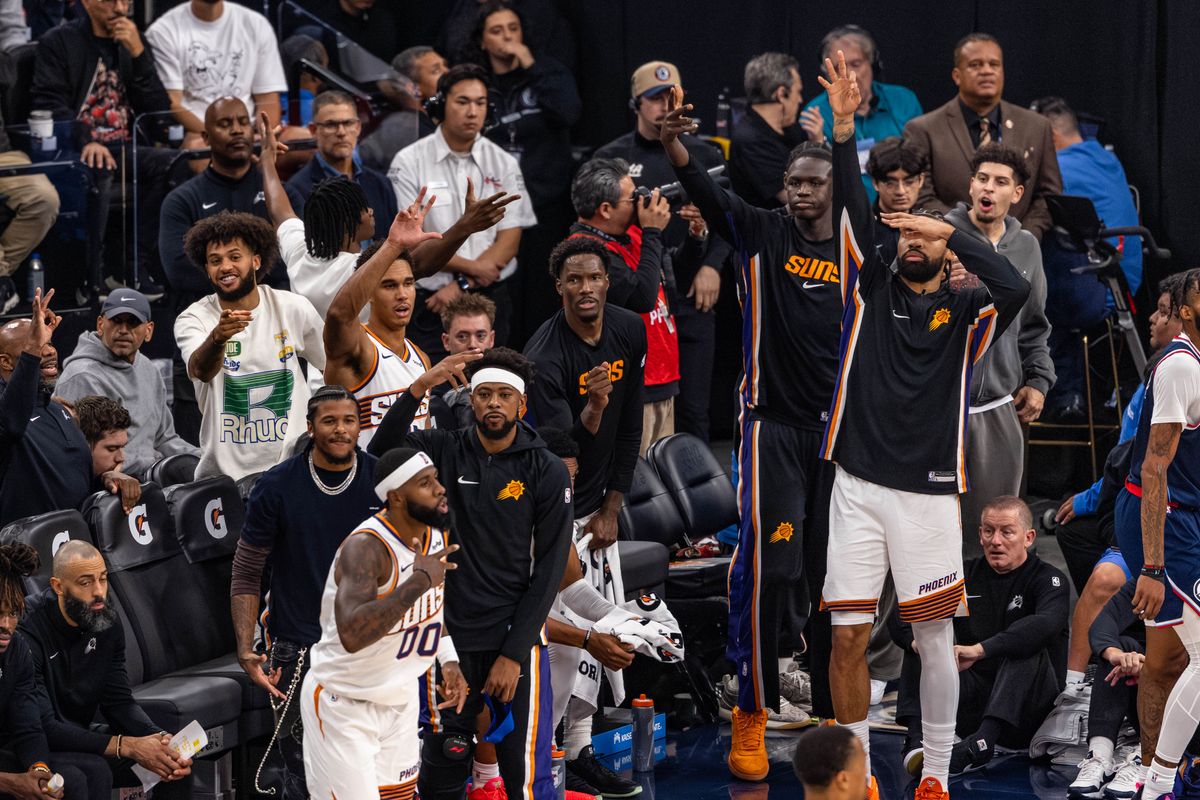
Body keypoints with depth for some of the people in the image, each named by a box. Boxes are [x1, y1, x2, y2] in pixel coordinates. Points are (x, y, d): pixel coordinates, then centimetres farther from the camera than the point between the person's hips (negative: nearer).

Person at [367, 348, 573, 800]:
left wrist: (513, 654, -10)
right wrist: (420, 388, -21)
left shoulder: (547, 472, -4)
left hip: (515, 640, -2)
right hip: (451, 636, 2)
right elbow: (383, 451, -9)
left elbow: (549, 570, -6)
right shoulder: (447, 451, 3)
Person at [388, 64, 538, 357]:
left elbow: (509, 241, 2)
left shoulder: (504, 164, 7)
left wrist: (463, 285, -10)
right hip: (429, 305, -2)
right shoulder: (409, 162, 0)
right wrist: (469, 267, -13)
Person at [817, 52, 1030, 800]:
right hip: (858, 487, 2)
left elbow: (1018, 289, -20)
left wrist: (953, 233, -15)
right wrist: (844, 130, -17)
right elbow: (853, 211, -5)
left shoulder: (966, 313, 2)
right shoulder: (872, 290, 7)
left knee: (935, 638, 3)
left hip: (929, 494, -2)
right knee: (848, 638, 0)